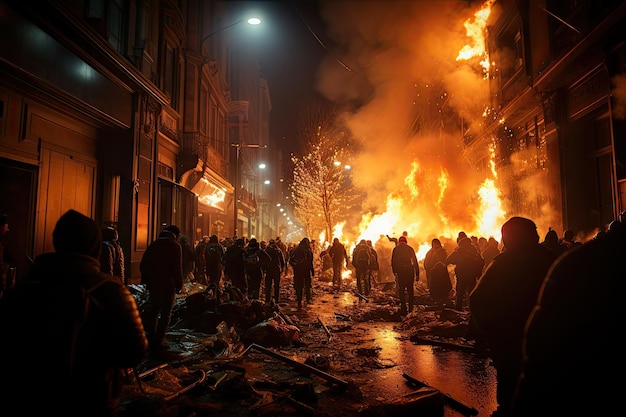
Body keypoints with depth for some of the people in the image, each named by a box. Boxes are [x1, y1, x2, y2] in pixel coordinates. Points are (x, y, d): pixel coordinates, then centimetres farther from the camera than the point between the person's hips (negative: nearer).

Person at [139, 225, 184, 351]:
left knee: (153, 311, 18)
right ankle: (158, 341, 3)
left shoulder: (153, 244, 8)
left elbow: (143, 264, 8)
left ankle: (151, 339, 24)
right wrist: (179, 284, -8)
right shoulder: (175, 246, -10)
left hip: (153, 284, 6)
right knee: (165, 313, 4)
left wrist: (146, 280, 15)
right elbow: (177, 268, -16)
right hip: (168, 285, -6)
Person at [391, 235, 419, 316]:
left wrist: (394, 272, 13)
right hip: (409, 270, 1)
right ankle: (411, 308, 17)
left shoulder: (395, 249, 3)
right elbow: (415, 261, 2)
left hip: (400, 271, 0)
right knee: (410, 289, 14)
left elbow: (393, 262, 3)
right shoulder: (410, 248, 4)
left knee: (401, 290, 5)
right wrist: (417, 273, 5)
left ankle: (403, 309, -1)